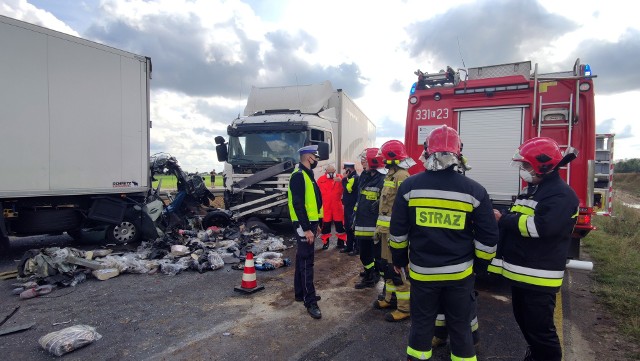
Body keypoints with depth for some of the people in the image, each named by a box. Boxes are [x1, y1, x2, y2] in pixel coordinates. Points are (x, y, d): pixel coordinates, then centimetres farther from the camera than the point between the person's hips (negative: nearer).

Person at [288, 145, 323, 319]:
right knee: (306, 261, -7)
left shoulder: (307, 175, 16)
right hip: (304, 225, -10)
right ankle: (310, 302, -2)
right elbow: (298, 204, -23)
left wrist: (316, 224, 21)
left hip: (309, 222, 10)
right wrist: (306, 228, -24)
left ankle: (300, 292, 28)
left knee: (303, 259, 16)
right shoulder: (298, 175, -16)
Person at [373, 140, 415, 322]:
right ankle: (391, 298, 33)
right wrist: (379, 228, 23)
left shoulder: (402, 176, -16)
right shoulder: (391, 175, 17)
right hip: (387, 229, 10)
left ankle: (404, 307, 5)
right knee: (387, 265, 19)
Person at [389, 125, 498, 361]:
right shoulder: (474, 190, -8)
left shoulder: (409, 186, -8)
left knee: (421, 325, 16)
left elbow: (398, 232, -2)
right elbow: (487, 238, -2)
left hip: (422, 271, 0)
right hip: (460, 273, 0)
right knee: (460, 327, 16)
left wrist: (398, 260, 13)